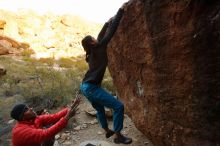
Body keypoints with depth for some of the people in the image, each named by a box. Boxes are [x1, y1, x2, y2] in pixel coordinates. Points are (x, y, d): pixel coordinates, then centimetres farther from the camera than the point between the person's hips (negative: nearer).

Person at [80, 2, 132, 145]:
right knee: (118, 106, -6)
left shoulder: (91, 52, 11)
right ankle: (118, 135, 3)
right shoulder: (99, 48, -10)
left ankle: (108, 131, 42)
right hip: (91, 87, -10)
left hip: (85, 86, 10)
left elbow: (101, 36, 23)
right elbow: (111, 32, -11)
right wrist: (121, 11, -4)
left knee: (99, 108, 27)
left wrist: (107, 22, 28)